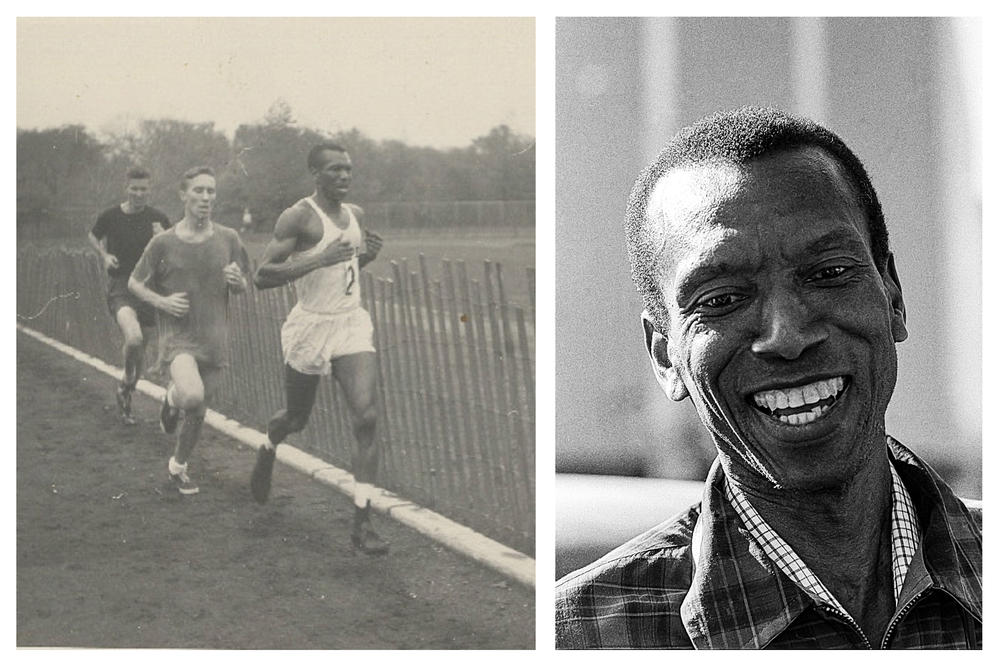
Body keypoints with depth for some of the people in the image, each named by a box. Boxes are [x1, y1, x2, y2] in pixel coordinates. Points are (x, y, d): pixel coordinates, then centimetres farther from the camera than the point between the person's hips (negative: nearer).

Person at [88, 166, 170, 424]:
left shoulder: (158, 220, -1)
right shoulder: (110, 217, -2)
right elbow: (93, 236, 19)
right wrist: (104, 255, 2)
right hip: (120, 288, -3)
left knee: (140, 347, 11)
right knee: (133, 339, -27)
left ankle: (126, 395, 34)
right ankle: (126, 381, 2)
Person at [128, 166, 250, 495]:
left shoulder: (227, 239, 1)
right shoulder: (164, 242, -6)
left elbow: (242, 288, 10)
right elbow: (135, 283, 5)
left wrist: (236, 281, -14)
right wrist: (162, 301, -13)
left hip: (214, 339, 3)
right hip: (177, 336, -3)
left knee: (198, 413, 11)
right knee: (192, 396, -29)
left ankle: (178, 466, 36)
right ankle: (172, 396, 7)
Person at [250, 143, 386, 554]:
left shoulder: (355, 215, 9)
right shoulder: (298, 218, -12)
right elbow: (261, 277, -18)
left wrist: (368, 254, 3)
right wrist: (319, 259, -27)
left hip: (352, 325, 4)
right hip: (311, 327, -4)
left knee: (366, 418, -13)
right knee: (296, 419, 14)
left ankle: (362, 523, -12)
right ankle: (268, 451, 52)